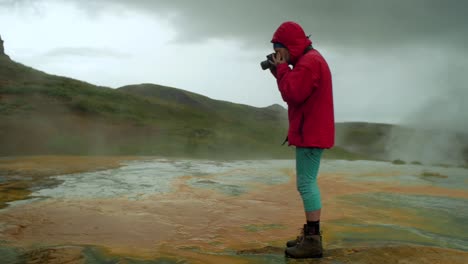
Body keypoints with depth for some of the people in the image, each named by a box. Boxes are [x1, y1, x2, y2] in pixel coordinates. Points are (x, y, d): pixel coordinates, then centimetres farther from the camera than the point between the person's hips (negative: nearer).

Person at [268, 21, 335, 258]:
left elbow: (292, 95, -21)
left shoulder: (308, 62, -15)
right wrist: (279, 71, 8)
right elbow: (297, 91, 19)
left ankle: (313, 241, -8)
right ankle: (310, 235, 21)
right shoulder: (310, 60, 18)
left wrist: (281, 68, -10)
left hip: (310, 133, -11)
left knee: (306, 183, -10)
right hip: (312, 131, 11)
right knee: (307, 182, 14)